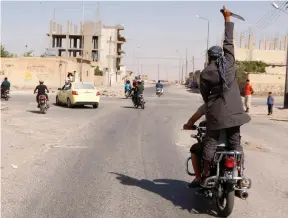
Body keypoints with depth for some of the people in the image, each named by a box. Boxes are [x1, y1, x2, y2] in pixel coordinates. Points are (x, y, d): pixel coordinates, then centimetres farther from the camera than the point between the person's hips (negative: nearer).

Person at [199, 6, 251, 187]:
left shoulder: (205, 73, -1)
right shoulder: (229, 62, 3)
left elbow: (204, 94, 5)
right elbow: (229, 41, 12)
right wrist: (227, 19, 17)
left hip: (216, 112, -2)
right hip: (234, 110, 2)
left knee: (210, 143, 4)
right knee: (235, 142, 7)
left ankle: (206, 176, 6)